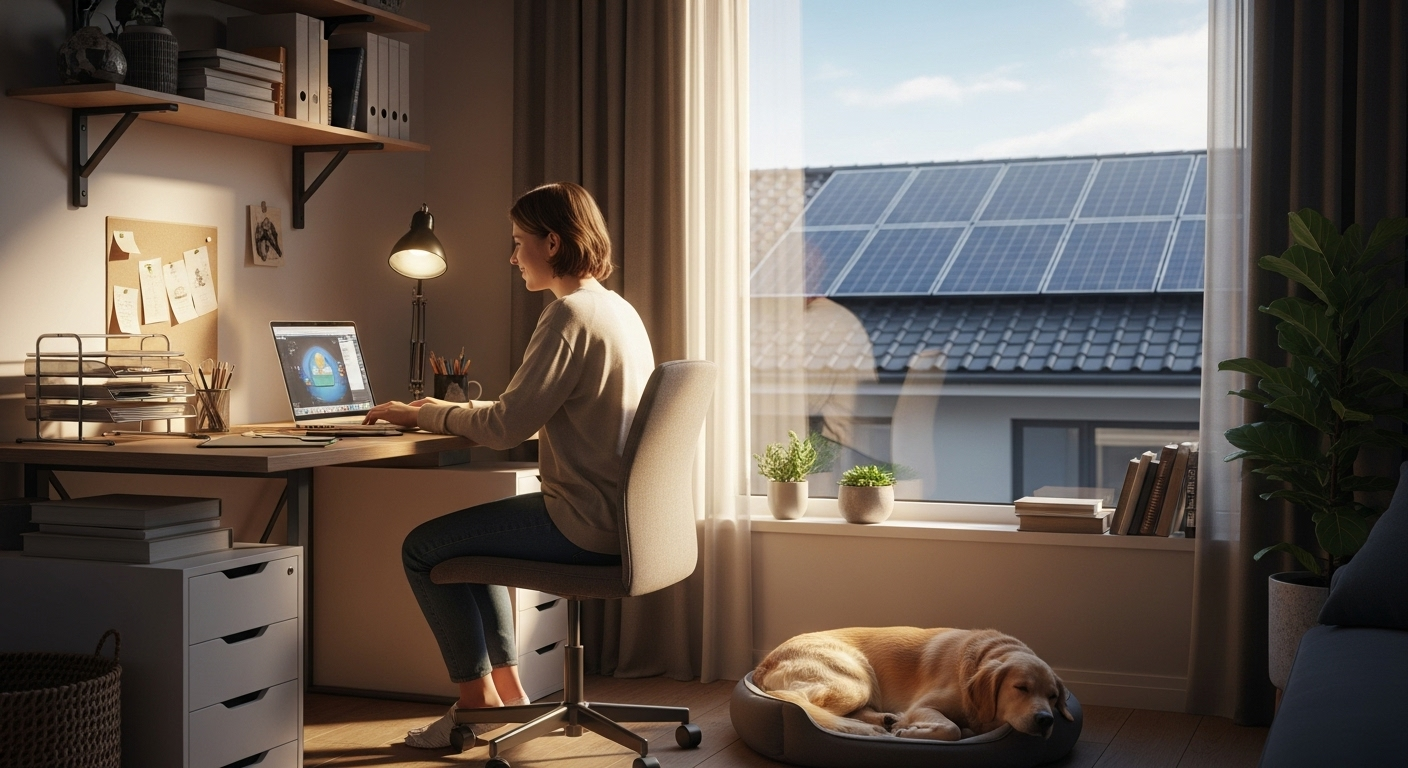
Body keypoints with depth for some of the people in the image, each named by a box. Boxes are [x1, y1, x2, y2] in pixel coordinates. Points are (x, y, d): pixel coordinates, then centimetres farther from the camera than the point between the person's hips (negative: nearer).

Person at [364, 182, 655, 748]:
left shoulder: (569, 314, -18)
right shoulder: (619, 309, 12)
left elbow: (506, 429, -19)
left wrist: (426, 415, -2)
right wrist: (452, 411, 12)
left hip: (586, 524, -10)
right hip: (621, 513, 10)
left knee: (423, 549, 2)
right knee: (470, 534, 26)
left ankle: (478, 701, 13)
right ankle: (508, 691, 25)